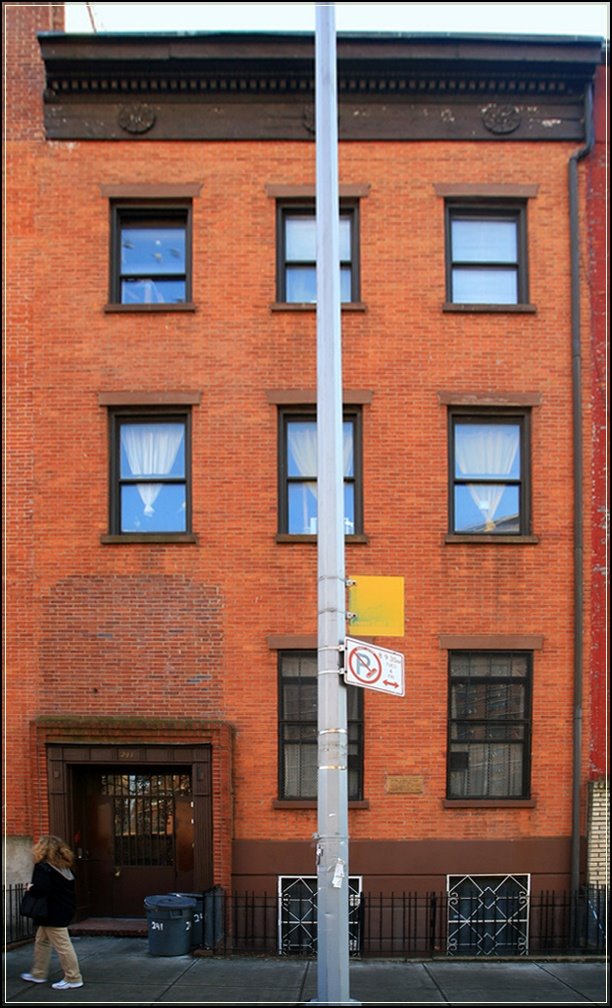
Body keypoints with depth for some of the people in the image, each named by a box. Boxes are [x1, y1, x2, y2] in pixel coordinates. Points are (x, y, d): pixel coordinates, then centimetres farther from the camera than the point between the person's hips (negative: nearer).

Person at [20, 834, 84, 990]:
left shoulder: (43, 867, -19)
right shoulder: (64, 866, 7)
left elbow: (41, 888, -32)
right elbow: (69, 885, 12)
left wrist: (31, 888, -11)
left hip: (54, 913, -10)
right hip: (64, 908, 10)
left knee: (62, 945, -2)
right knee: (41, 941, 22)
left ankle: (73, 978, 4)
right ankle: (38, 974, 32)